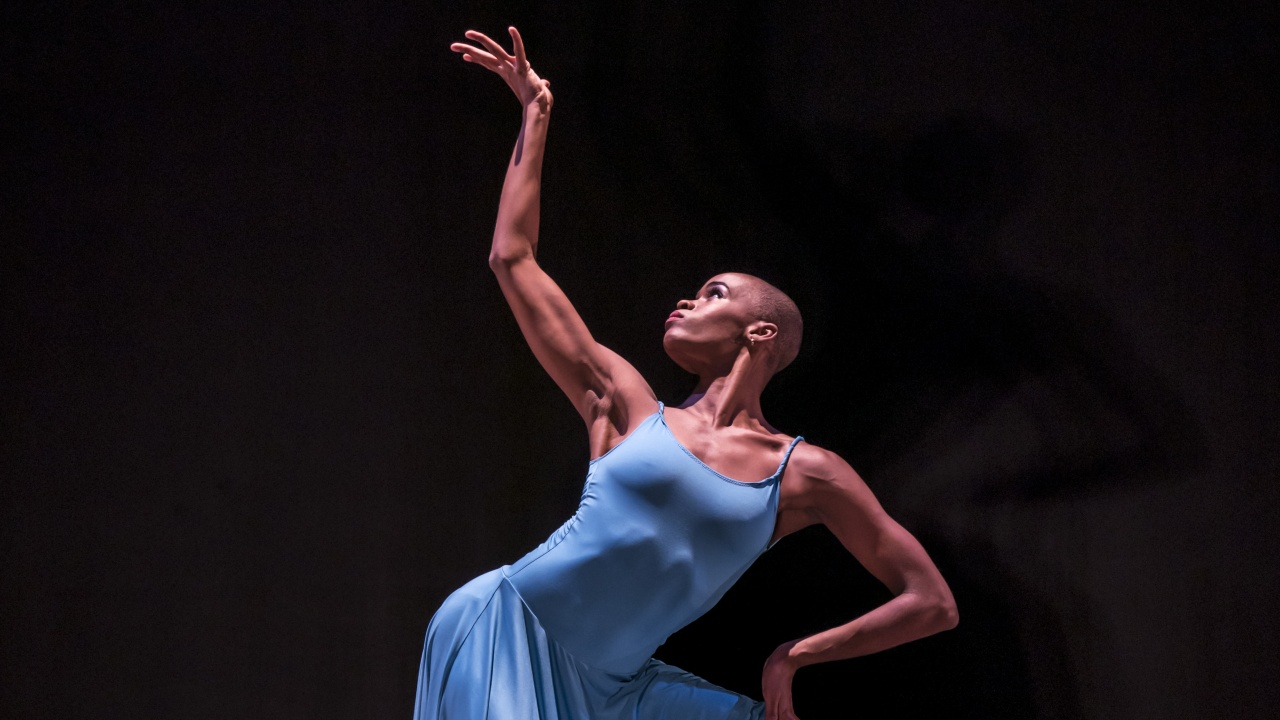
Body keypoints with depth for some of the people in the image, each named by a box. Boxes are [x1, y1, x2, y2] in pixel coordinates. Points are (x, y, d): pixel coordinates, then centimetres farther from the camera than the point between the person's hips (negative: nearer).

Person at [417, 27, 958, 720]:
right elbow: (511, 257, 9)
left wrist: (799, 653, 0)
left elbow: (932, 603, 5)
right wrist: (535, 114, 14)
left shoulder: (808, 475, 4)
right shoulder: (626, 407, 7)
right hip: (505, 634, -1)